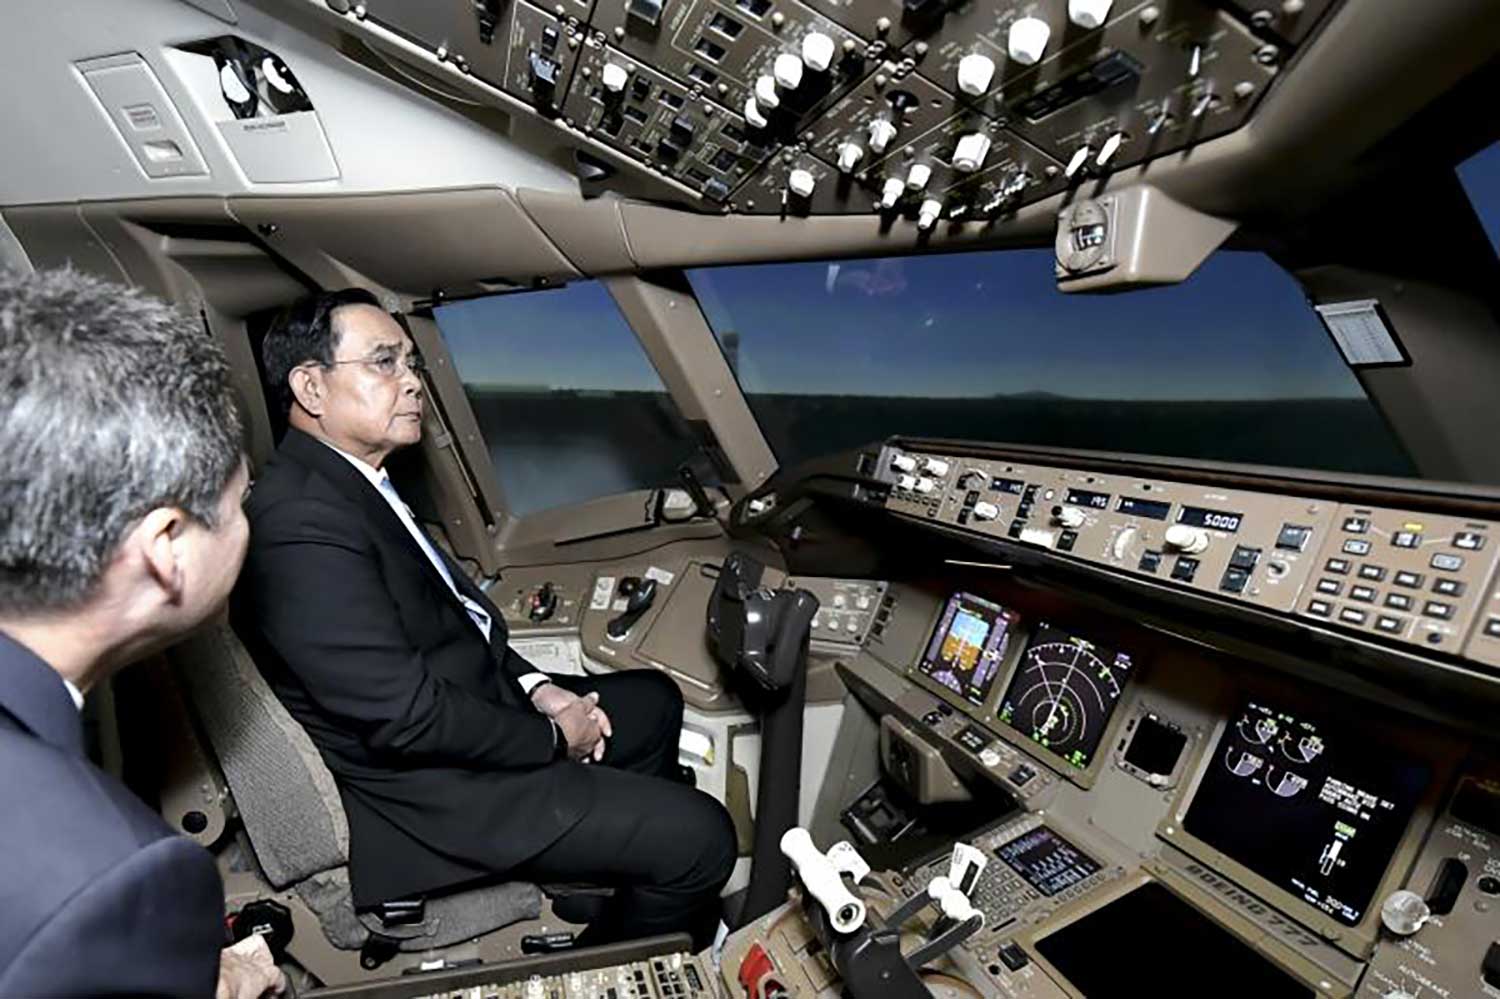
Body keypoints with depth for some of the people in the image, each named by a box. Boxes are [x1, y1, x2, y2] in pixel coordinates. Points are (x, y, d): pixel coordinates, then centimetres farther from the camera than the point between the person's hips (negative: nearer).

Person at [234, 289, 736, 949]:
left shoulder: (353, 481, 6)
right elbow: (407, 715, -27)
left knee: (655, 699, 20)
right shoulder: (302, 526, -25)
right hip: (434, 788, -10)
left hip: (476, 704, 10)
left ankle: (603, 879, 33)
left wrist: (534, 686, 0)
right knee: (700, 839, -11)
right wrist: (553, 738, -13)